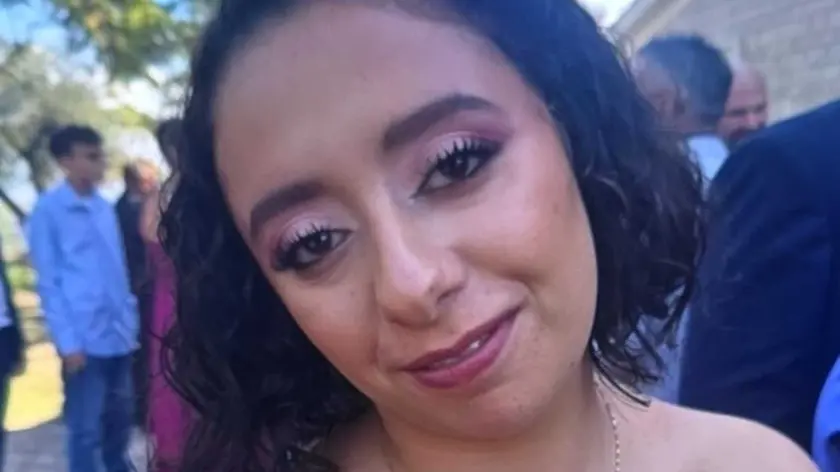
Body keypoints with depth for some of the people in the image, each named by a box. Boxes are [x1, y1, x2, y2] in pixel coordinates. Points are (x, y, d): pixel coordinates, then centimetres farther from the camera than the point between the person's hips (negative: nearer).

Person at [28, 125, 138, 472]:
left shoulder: (104, 207, 10)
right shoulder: (48, 210, -6)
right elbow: (49, 282, -7)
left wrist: (130, 320, 10)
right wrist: (68, 341, -11)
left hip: (120, 335, 5)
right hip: (85, 339, -5)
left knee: (120, 419, 17)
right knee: (86, 429, 3)